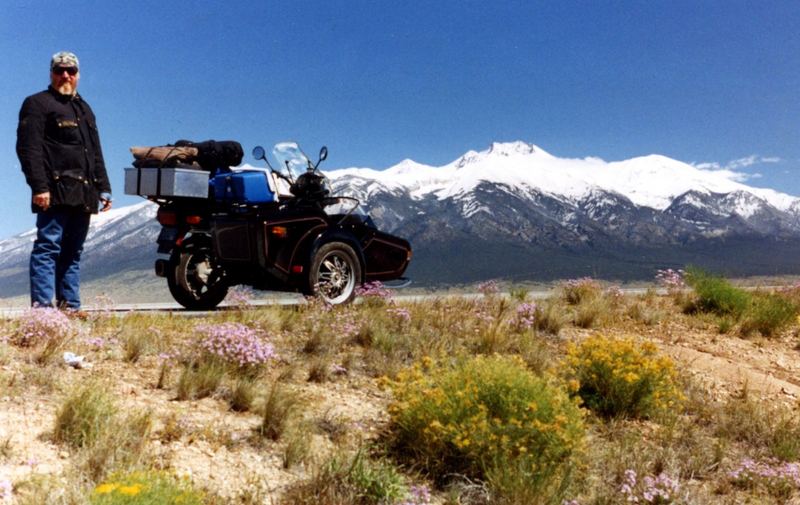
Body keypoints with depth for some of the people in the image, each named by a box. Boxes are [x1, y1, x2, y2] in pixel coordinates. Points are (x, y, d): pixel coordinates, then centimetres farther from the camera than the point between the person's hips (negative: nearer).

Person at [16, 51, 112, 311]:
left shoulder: (84, 109, 26)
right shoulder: (38, 104, 3)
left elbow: (96, 154, 28)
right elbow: (28, 148, -8)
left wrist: (103, 189, 20)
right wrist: (39, 186, -19)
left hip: (83, 195, 7)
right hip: (55, 192, -7)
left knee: (73, 252, 8)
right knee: (48, 246, -10)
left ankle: (70, 306, 11)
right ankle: (42, 305, -12)